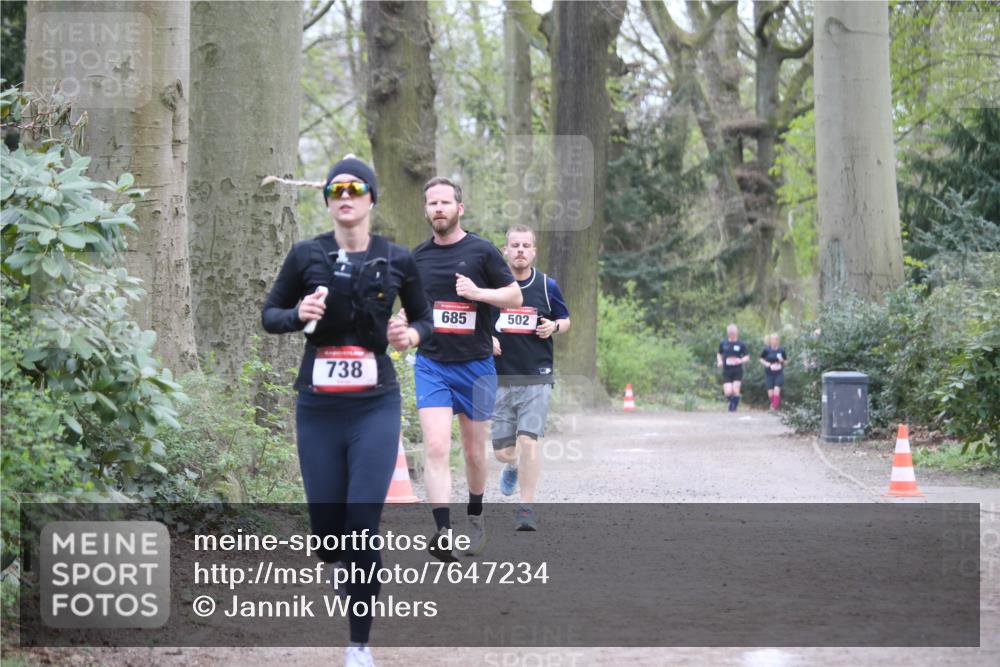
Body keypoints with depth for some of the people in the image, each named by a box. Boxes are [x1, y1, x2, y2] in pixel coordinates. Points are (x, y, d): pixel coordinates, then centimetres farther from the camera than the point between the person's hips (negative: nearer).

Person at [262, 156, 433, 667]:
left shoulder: (396, 259, 0)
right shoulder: (306, 255, -1)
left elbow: (423, 317, 14)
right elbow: (269, 315, 8)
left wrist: (413, 334, -8)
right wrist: (298, 314, -13)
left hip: (375, 407, -1)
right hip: (318, 408, 1)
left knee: (363, 525, -9)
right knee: (326, 525, 4)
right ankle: (341, 557, 43)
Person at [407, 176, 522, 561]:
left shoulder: (482, 251, -3)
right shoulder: (417, 257, 7)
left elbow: (515, 297, -1)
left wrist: (479, 292, -17)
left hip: (476, 366, -1)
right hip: (431, 365, 1)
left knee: (474, 452, 10)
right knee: (436, 447, -16)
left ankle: (475, 515, 35)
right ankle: (443, 532, -23)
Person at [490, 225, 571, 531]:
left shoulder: (547, 286, 3)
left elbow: (566, 319, 16)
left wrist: (554, 326, -6)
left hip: (537, 377, -1)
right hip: (500, 377, 1)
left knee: (528, 440, -13)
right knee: (502, 451, 4)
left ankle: (526, 507, -2)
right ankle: (513, 466, 42)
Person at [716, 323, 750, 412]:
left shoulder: (741, 344, 0)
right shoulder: (723, 343, 6)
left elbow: (747, 357, 2)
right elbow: (719, 354, 20)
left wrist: (741, 360, -19)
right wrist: (719, 361, 0)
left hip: (737, 371, -1)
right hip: (726, 371, 1)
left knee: (735, 391, -10)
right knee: (728, 392, -9)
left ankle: (734, 407, 6)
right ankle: (731, 402, 23)